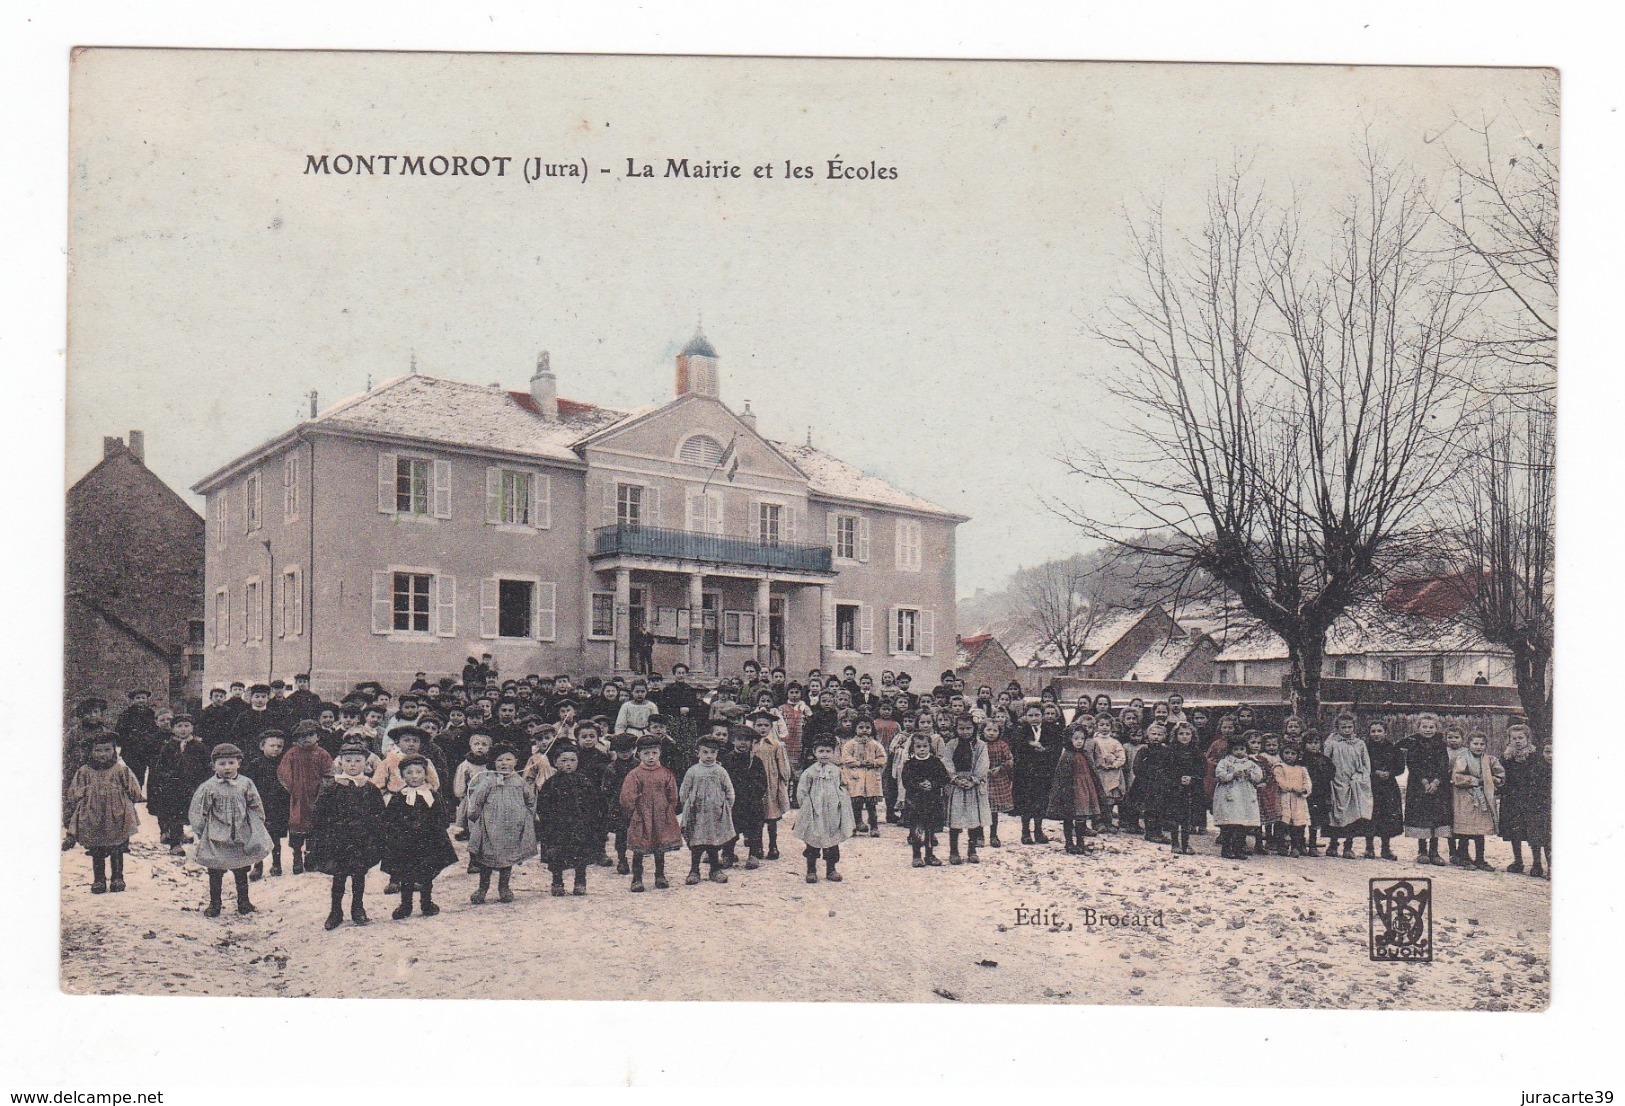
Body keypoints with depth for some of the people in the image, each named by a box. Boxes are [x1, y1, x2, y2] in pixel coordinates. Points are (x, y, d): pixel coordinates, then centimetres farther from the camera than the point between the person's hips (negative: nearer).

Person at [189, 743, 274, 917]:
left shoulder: (246, 784, -1)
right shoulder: (208, 788, -7)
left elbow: (256, 810, 6)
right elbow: (197, 813, -3)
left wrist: (257, 831, 3)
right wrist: (198, 833, -6)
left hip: (241, 838, 2)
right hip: (216, 839, -2)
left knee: (241, 872, 12)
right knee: (215, 874, 7)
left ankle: (243, 902, 24)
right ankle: (214, 904, 19)